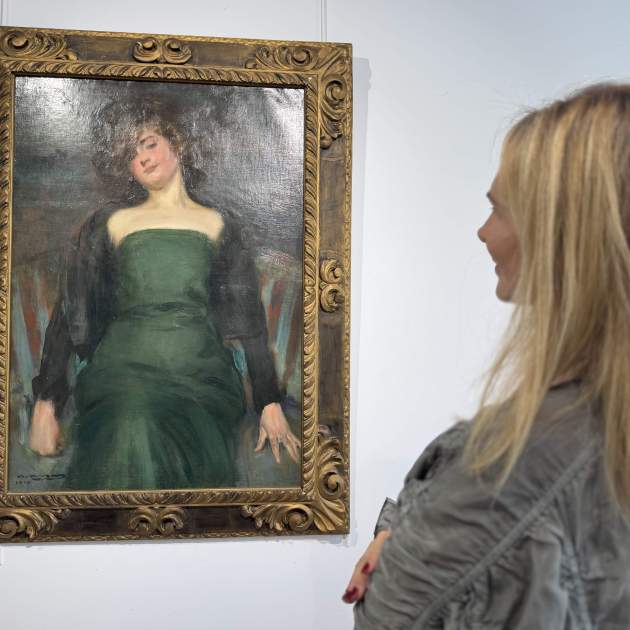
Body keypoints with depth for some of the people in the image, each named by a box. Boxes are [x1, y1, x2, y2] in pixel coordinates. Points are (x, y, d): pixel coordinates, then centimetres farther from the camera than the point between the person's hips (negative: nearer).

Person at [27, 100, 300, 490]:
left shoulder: (219, 225, 16)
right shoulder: (110, 225, 15)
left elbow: (250, 320, 14)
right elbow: (70, 315, 11)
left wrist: (270, 403, 8)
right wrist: (46, 403, 2)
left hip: (201, 373, 1)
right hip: (126, 370, 0)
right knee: (131, 436, -33)